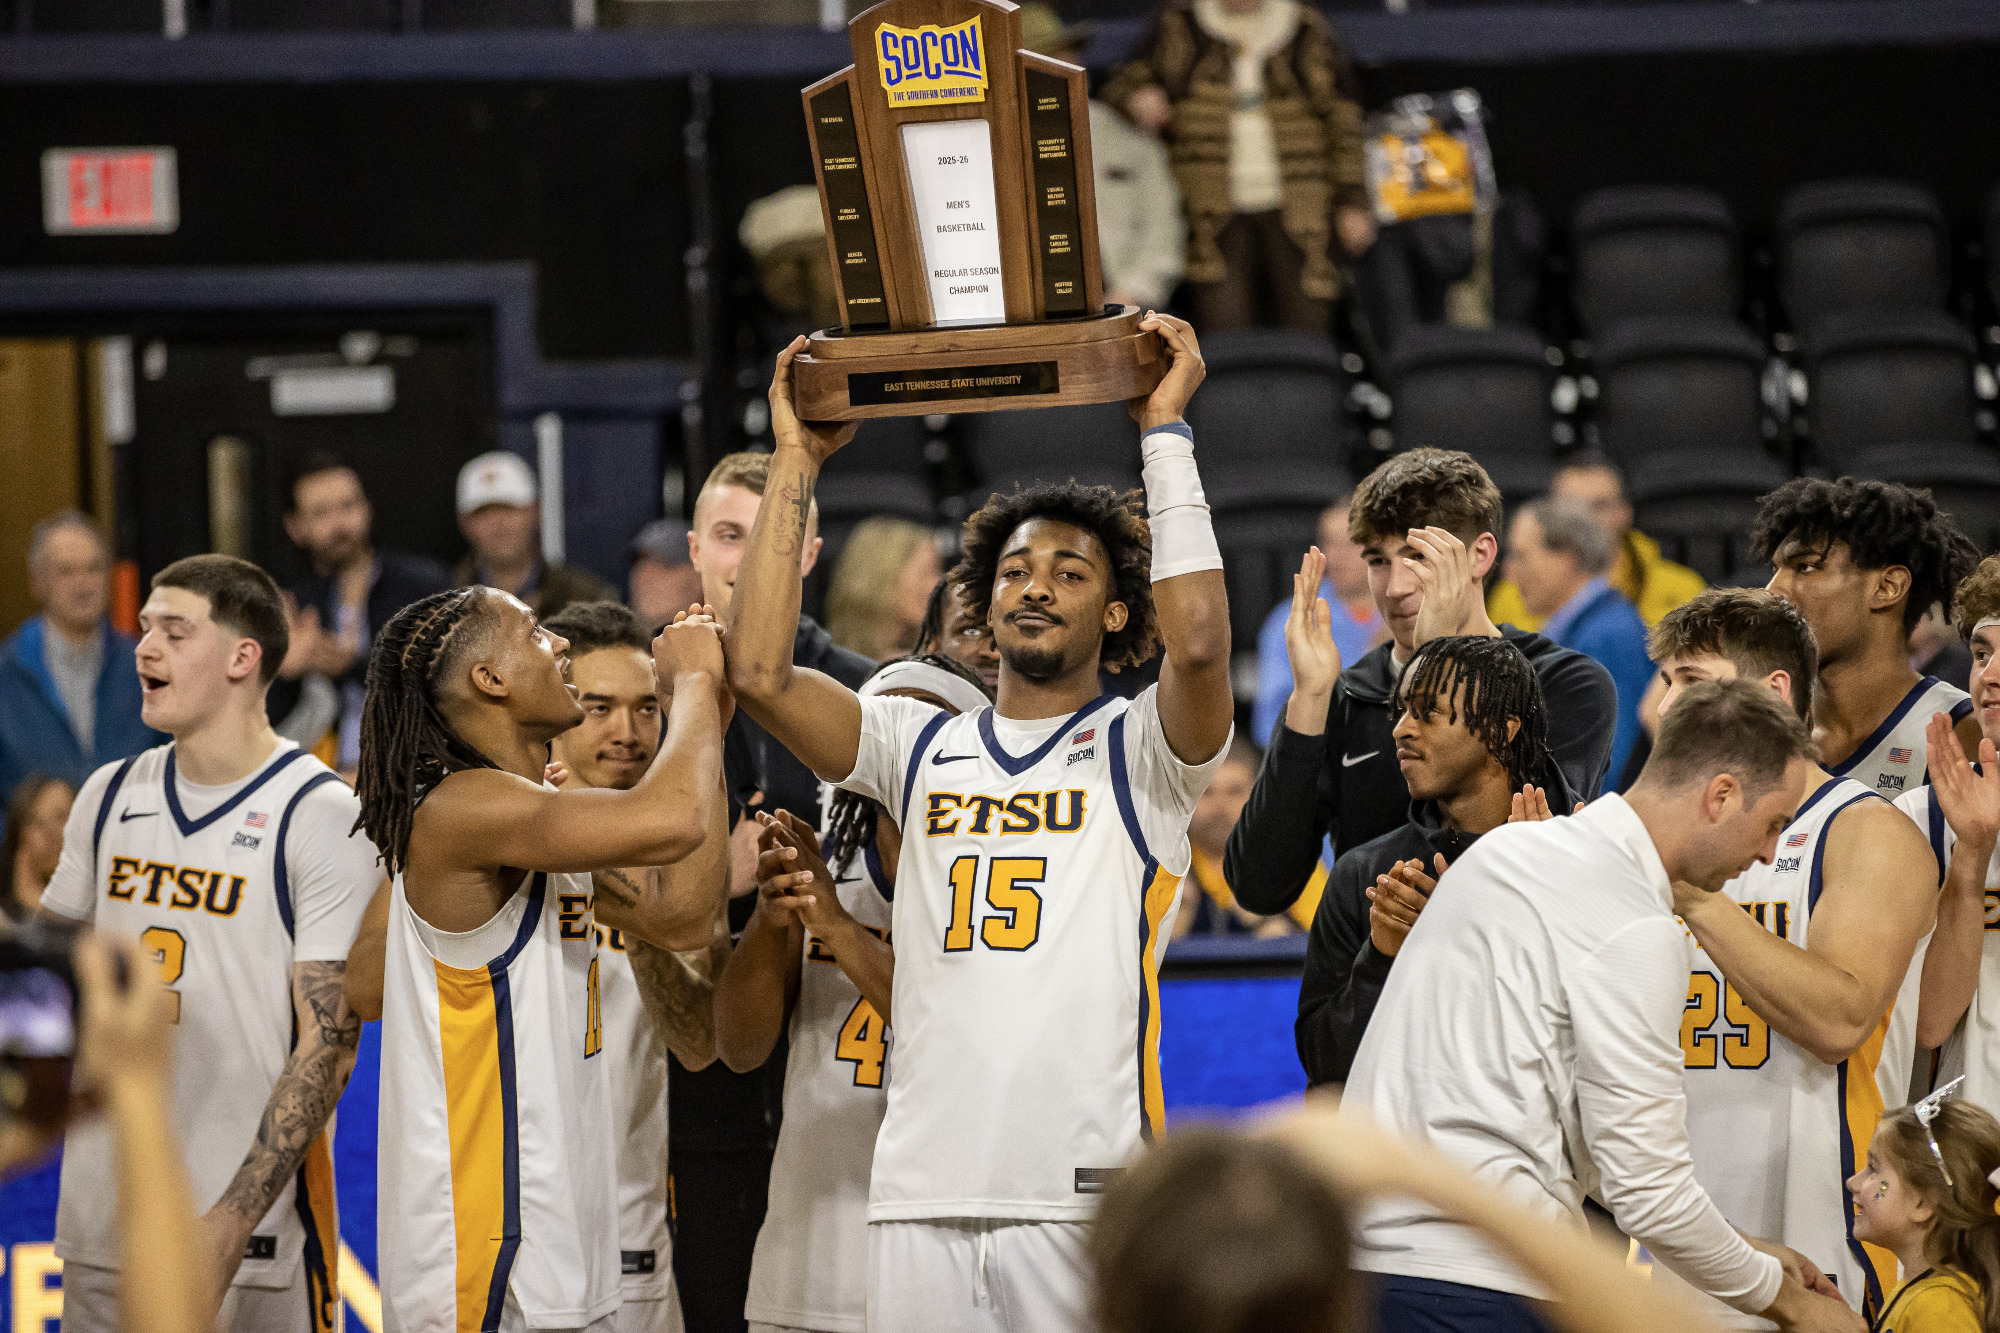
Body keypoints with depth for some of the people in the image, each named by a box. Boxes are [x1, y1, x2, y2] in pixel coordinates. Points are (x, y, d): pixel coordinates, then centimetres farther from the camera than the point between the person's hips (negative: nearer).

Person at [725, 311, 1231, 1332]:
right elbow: (758, 672, 5)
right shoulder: (921, 747, 17)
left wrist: (1165, 432, -9)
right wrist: (796, 463, 6)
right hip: (923, 1193, 3)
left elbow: (1197, 645, -14)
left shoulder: (1137, 751, 7)